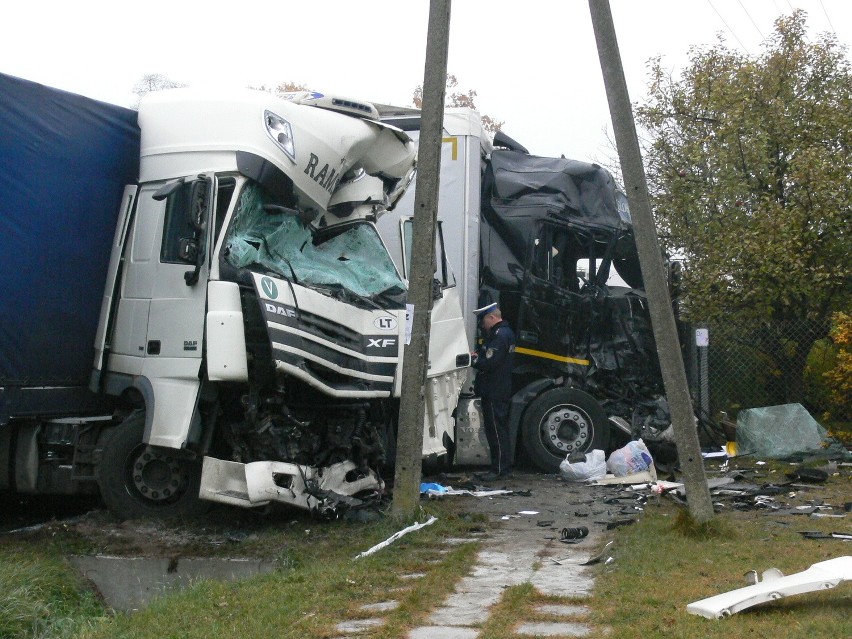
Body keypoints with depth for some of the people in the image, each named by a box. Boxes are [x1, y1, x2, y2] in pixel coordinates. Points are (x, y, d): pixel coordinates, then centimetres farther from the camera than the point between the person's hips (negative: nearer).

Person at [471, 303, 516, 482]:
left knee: (496, 431, -6)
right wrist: (479, 355, 5)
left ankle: (499, 469, -2)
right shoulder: (505, 332, 16)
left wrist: (473, 360, -8)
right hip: (501, 391, 11)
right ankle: (504, 466, 22)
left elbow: (489, 363, -23)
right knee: (500, 430, 15)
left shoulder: (500, 336, -18)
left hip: (494, 393, -11)